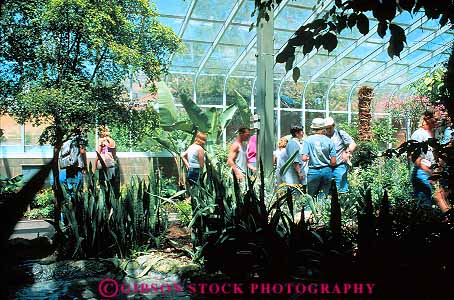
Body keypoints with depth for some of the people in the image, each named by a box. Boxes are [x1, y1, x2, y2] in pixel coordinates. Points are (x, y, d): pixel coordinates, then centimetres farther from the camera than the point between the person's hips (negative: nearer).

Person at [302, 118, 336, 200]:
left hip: (313, 171, -2)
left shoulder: (308, 140, -7)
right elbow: (333, 162, -3)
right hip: (327, 171, 2)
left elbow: (304, 158, -13)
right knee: (324, 197, 12)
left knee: (311, 196, 7)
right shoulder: (329, 141, -1)